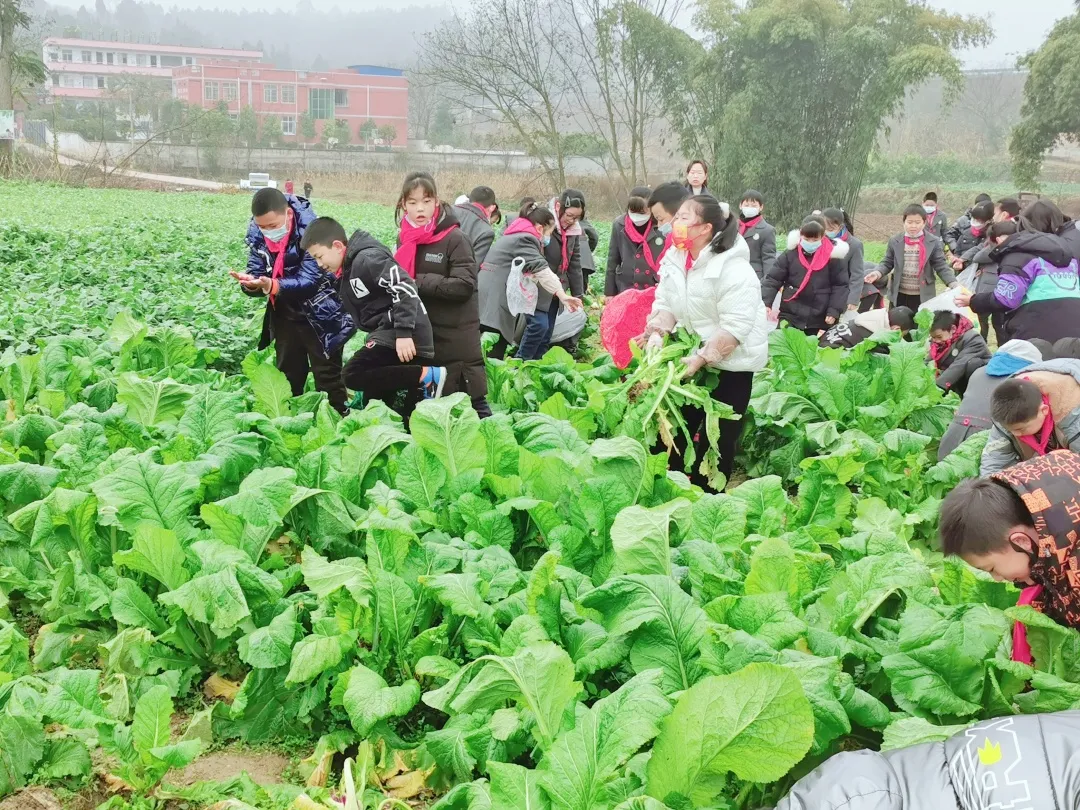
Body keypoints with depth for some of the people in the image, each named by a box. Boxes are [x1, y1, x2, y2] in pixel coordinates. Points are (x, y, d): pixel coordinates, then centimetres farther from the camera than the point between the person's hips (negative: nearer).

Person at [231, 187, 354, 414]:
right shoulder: (257, 233, -8)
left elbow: (310, 279, -32)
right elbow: (257, 270, -8)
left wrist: (273, 286, -46)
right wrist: (250, 283, -32)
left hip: (321, 314, -6)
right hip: (285, 313, 6)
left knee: (327, 377, -1)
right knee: (287, 373, 17)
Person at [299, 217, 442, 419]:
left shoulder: (366, 258, -12)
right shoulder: (348, 270, 19)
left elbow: (404, 287, -23)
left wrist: (404, 333, -27)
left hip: (406, 336, -10)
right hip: (389, 333, 10)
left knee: (353, 375, -21)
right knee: (377, 402, 7)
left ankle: (426, 375, -18)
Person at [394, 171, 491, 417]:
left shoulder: (455, 239, -12)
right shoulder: (404, 240, 7)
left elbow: (464, 286, -20)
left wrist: (421, 283, -18)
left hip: (457, 336, -6)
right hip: (421, 336, 6)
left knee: (473, 400, 0)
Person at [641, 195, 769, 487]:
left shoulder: (734, 269, -24)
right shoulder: (674, 258, -2)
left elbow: (735, 327, -26)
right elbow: (666, 303, 3)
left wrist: (700, 359, -29)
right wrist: (656, 333, -15)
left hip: (731, 364, -6)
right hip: (693, 357, 7)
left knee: (718, 439, 2)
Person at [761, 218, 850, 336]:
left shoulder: (833, 256, -5)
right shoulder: (790, 254, -3)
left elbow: (840, 286, 0)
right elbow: (772, 280, -1)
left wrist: (834, 311, -9)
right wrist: (766, 303, -14)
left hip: (819, 318, 0)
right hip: (790, 315, 0)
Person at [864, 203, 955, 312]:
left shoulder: (934, 242, -4)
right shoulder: (895, 241, 1)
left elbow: (941, 267, -5)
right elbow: (887, 263, 6)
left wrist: (953, 284, -19)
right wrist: (877, 273, -15)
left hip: (923, 296, -2)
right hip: (899, 295, 2)